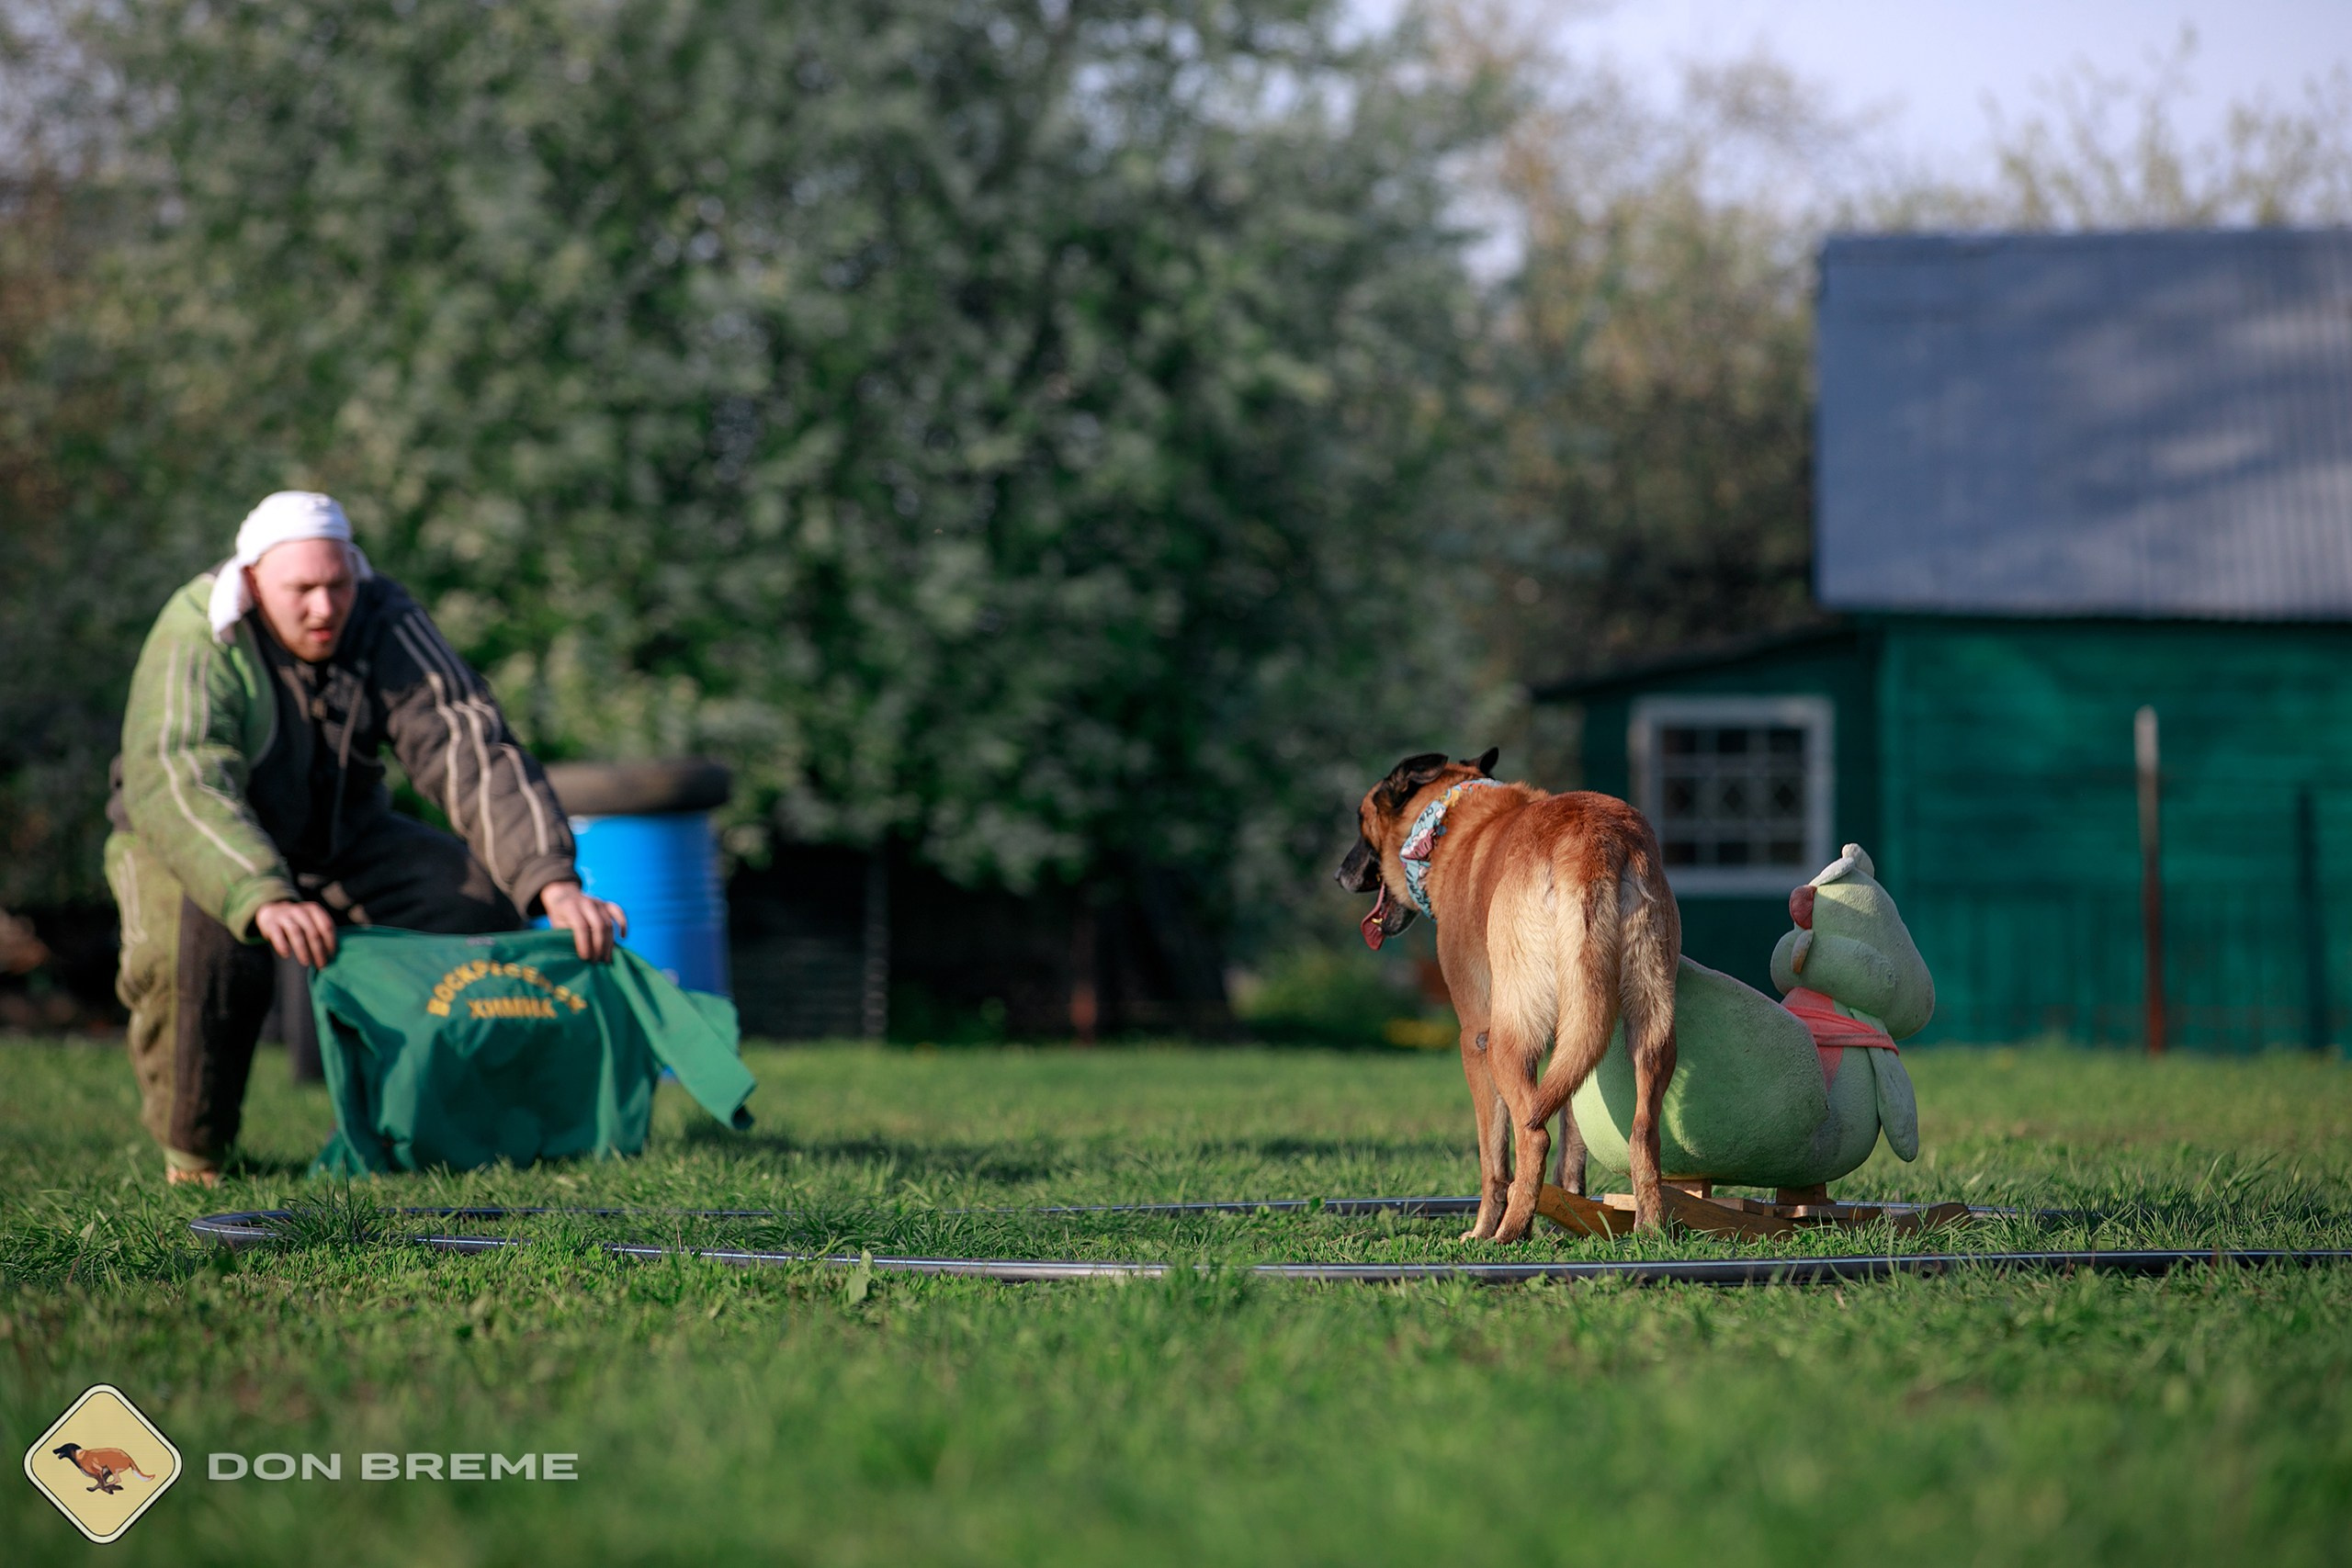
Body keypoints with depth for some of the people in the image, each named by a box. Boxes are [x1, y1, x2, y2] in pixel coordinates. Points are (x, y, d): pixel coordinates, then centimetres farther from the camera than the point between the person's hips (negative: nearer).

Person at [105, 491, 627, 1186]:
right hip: (199, 851, -4)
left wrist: (554, 884, -43)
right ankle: (190, 1156, -13)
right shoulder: (195, 645, -28)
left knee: (482, 905, -19)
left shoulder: (386, 626, -18)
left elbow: (473, 751, -27)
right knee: (202, 945, -37)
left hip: (338, 842, 4)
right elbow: (176, 786, -44)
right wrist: (264, 901, -62)